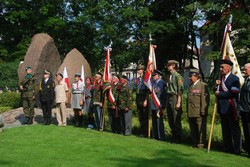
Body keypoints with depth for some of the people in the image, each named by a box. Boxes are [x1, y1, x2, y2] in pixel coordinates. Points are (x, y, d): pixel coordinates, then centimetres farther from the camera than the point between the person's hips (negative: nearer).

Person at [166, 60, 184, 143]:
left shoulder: (177, 76, -10)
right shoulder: (170, 76, 14)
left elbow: (180, 90, -14)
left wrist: (178, 103, -19)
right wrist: (167, 101, 16)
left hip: (174, 98, -8)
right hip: (169, 98, 8)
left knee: (176, 120, -1)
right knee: (170, 120, 12)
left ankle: (178, 138, 9)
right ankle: (173, 137, 22)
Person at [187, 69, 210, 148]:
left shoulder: (203, 85, -7)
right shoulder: (191, 86, 17)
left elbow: (205, 99, -13)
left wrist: (203, 111, -18)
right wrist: (188, 111, 16)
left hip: (199, 112, -7)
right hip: (191, 112, 7)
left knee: (201, 128, 2)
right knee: (193, 129, 13)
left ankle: (201, 143, 12)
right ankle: (195, 143, 23)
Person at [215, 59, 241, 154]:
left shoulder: (234, 78, -9)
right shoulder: (221, 78, 15)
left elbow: (233, 93, -20)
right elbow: (218, 92, 17)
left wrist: (219, 94, -14)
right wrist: (217, 85, -3)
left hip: (231, 108, -8)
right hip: (222, 108, 8)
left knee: (234, 129, 1)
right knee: (225, 129, 13)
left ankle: (237, 149, 8)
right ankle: (227, 147, 23)